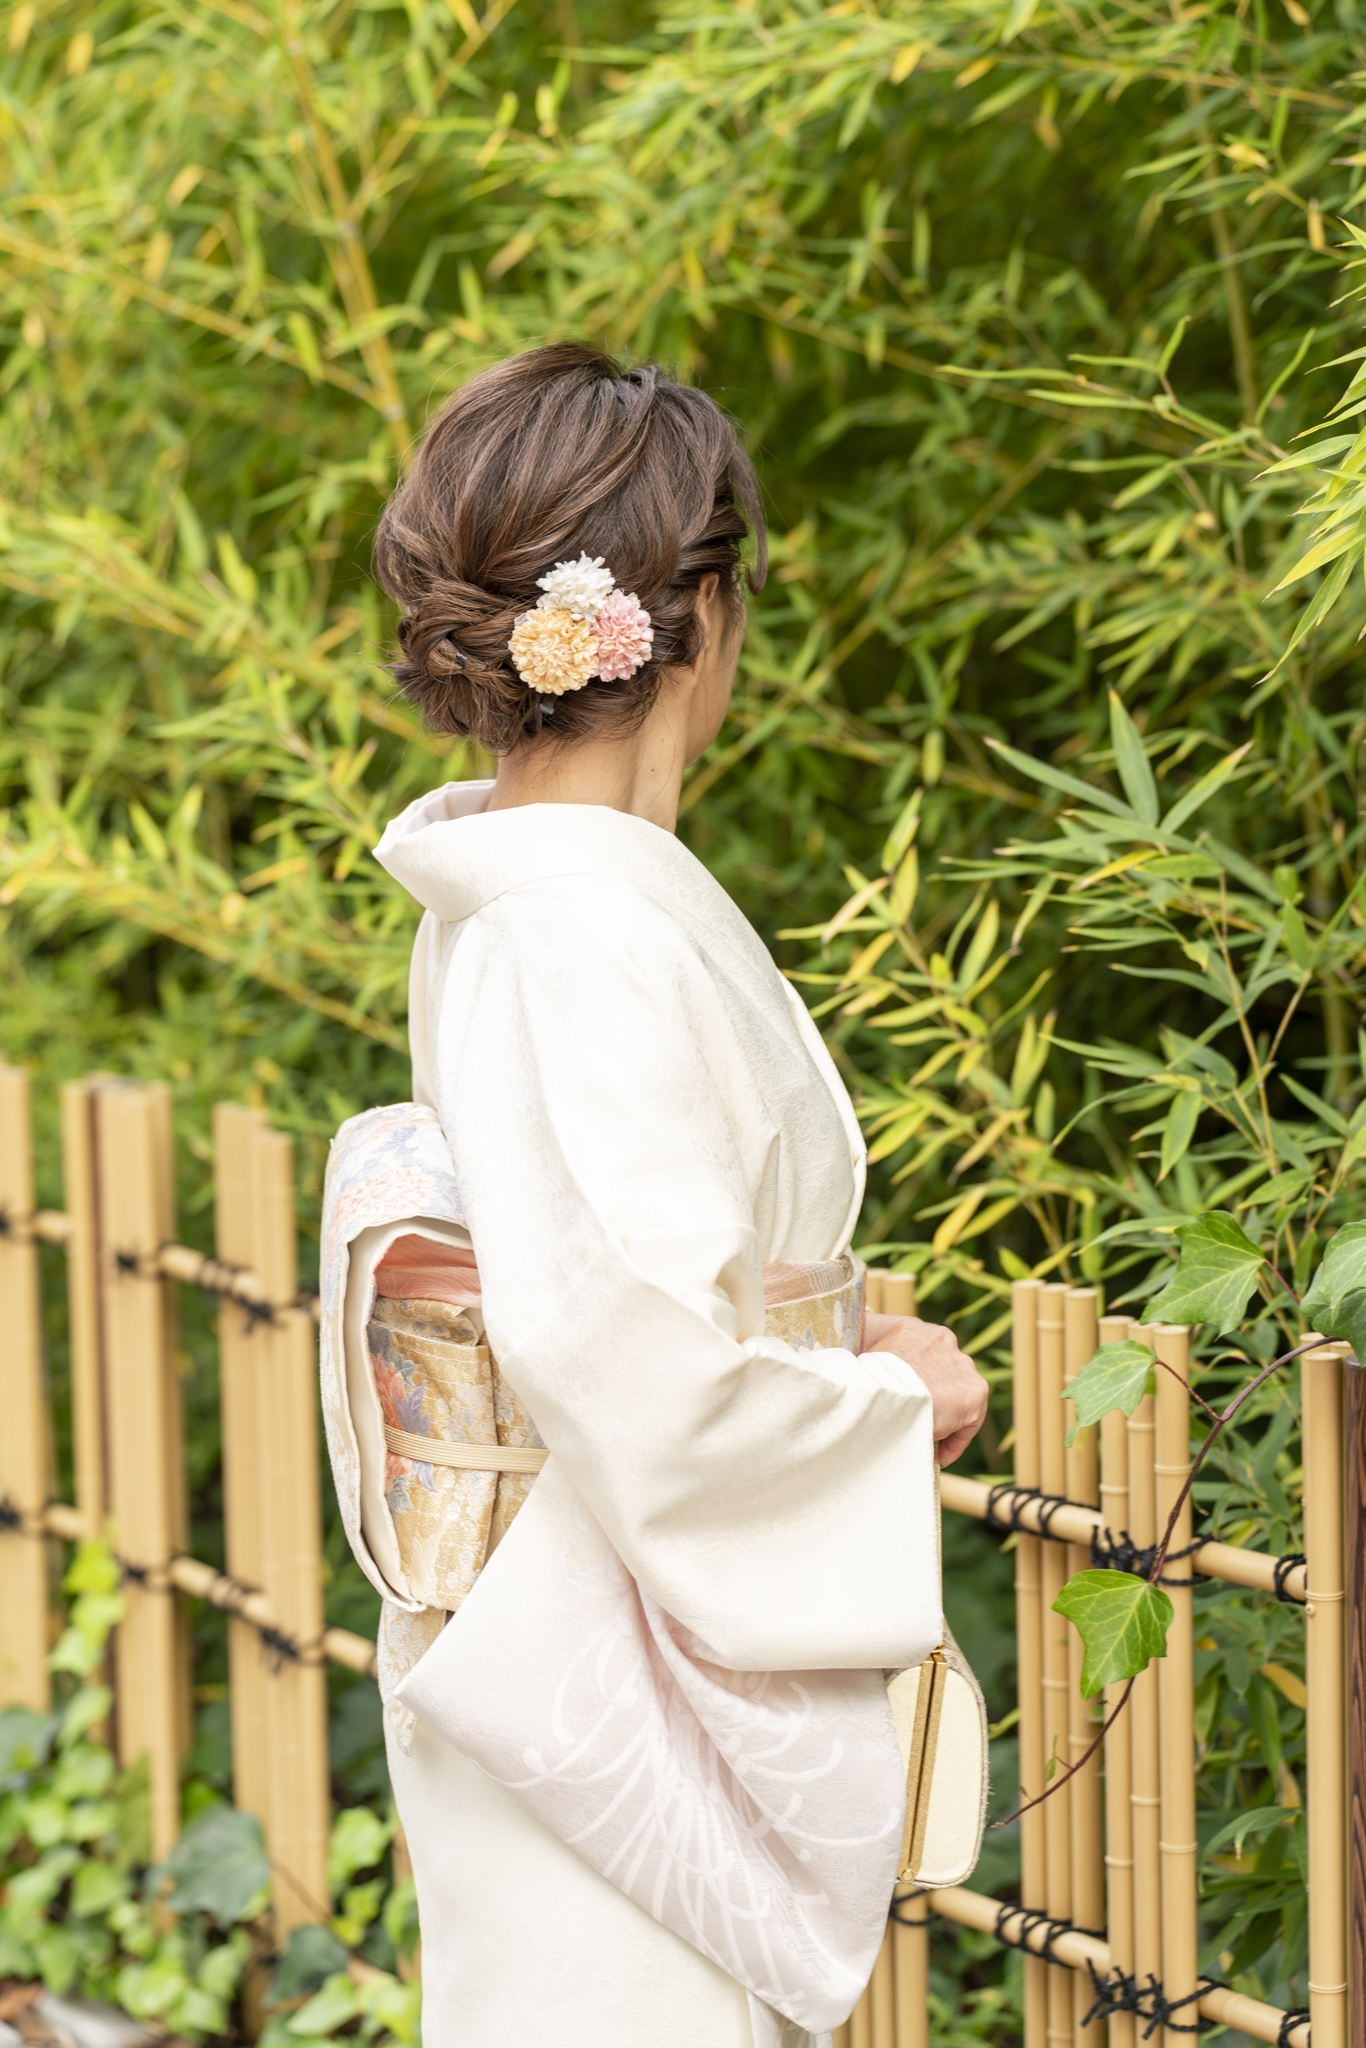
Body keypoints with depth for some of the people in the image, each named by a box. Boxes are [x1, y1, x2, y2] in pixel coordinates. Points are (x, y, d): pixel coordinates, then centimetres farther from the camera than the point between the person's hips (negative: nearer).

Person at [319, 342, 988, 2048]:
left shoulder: (503, 895, 6)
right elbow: (635, 1376, -29)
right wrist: (894, 1408, -13)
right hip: (613, 1697, -9)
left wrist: (842, 1335, 7)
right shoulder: (595, 941, -24)